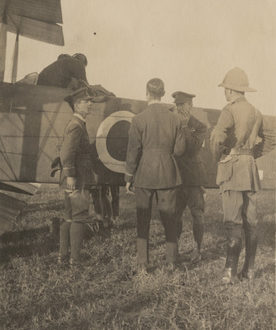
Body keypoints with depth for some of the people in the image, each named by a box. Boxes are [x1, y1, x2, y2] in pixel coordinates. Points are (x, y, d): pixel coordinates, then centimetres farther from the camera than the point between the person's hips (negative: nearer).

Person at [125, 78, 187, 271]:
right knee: (169, 218, 12)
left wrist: (128, 178, 1)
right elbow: (180, 149, 0)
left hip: (144, 175, -2)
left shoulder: (139, 120, -9)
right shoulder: (175, 119, -1)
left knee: (143, 219, 8)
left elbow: (133, 151, -7)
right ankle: (172, 260, 19)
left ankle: (143, 263, 11)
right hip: (168, 175, 2)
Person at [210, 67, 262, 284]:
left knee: (233, 221, -8)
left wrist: (218, 155, -6)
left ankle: (231, 271, -7)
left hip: (233, 168, -7)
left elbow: (218, 137, -23)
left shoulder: (230, 110, -9)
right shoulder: (256, 113, 14)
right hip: (251, 168, 7)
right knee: (251, 221, 9)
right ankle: (249, 269, 15)